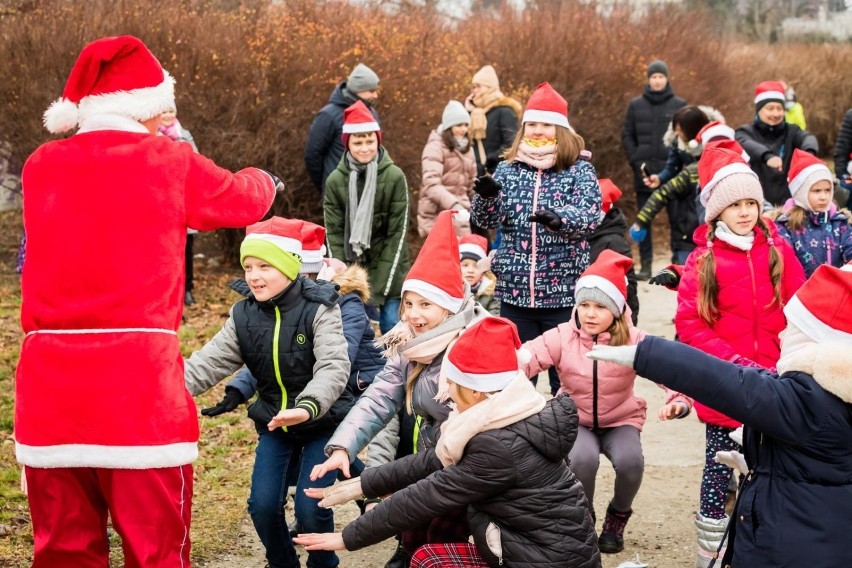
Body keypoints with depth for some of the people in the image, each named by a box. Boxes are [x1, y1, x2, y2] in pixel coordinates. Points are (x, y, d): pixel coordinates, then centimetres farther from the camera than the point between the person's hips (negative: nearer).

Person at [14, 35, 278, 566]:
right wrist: (263, 181, 42)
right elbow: (244, 199, 19)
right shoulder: (168, 162, 1)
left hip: (47, 378, 4)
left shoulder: (42, 166, 11)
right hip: (139, 378, -4)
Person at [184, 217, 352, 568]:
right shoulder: (243, 314, -5)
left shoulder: (319, 309, -19)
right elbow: (210, 361, -9)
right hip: (274, 423, 4)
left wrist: (308, 406, -50)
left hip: (322, 421, -4)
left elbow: (333, 367, -30)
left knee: (310, 506, -13)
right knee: (263, 505, -4)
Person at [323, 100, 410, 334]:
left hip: (388, 270, -1)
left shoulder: (394, 177, -8)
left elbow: (398, 232, -8)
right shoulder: (335, 180, -3)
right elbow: (333, 233, -2)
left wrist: (381, 284, -13)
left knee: (392, 326, 2)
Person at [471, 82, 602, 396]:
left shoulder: (580, 171, 1)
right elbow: (486, 220, 1)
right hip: (514, 292, 3)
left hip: (563, 293, -3)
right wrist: (486, 196, -21)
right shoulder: (508, 169, 9)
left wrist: (559, 217, -37)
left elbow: (589, 215, -16)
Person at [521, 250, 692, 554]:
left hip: (620, 420, 1)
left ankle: (617, 518, 3)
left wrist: (679, 401, -49)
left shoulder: (634, 340, -15)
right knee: (583, 458, -33)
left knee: (630, 460, -30)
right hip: (576, 420, -1)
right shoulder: (562, 337, -16)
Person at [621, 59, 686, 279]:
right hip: (644, 171, 1)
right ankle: (645, 265, 9)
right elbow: (627, 135, 8)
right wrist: (636, 160, -4)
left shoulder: (679, 105, 4)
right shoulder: (636, 105, 7)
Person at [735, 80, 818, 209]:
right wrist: (767, 156, -44)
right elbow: (746, 145, -22)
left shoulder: (790, 131, 9)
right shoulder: (746, 131, 1)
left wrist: (809, 152, -38)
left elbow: (808, 137, -13)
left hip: (786, 202, 2)